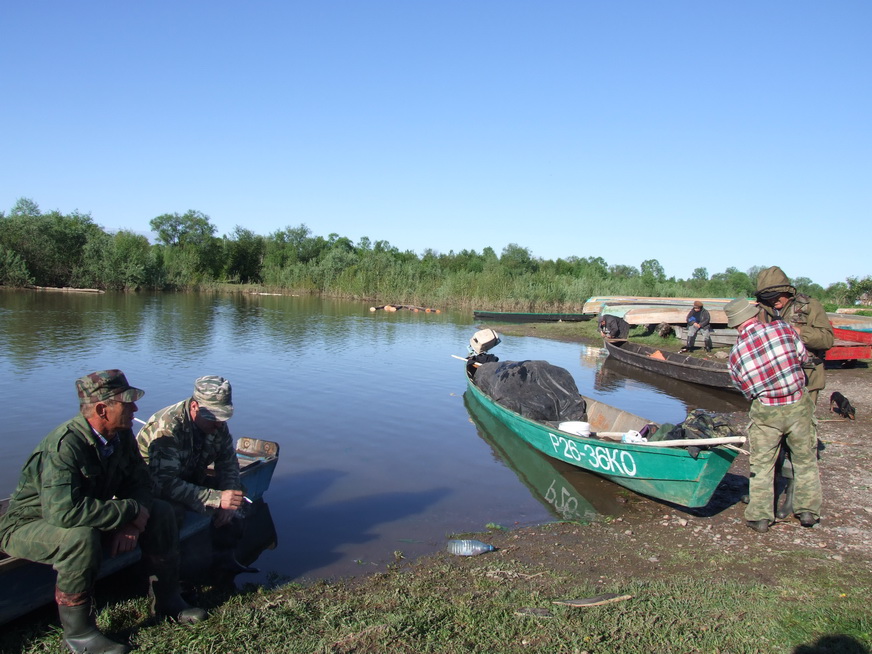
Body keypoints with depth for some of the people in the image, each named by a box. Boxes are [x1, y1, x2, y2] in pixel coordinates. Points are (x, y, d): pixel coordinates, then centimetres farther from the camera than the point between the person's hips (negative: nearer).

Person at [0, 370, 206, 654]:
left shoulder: (121, 435, -9)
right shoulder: (64, 445, -34)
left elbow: (139, 483, -2)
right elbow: (63, 511, -44)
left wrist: (131, 524, -21)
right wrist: (130, 511, -35)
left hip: (91, 517, 8)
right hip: (30, 525, -7)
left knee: (160, 512, -7)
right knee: (82, 537, -39)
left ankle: (166, 599, 6)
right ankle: (77, 631, -18)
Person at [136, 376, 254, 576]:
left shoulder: (217, 424, -11)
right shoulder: (168, 427, -33)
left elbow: (228, 463, -2)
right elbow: (165, 483, -39)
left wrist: (229, 498, -19)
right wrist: (217, 498, -45)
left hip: (189, 479, 7)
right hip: (151, 487, -7)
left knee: (236, 492, -7)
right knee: (172, 510, -37)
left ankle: (224, 559, 3)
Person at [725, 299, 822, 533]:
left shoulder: (735, 353, -5)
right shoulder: (782, 328, -10)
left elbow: (746, 391, 4)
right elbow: (803, 356, 6)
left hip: (765, 412, 0)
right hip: (798, 405, 1)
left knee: (762, 464, 12)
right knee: (805, 459, 18)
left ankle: (760, 516, 13)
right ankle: (808, 511, 26)